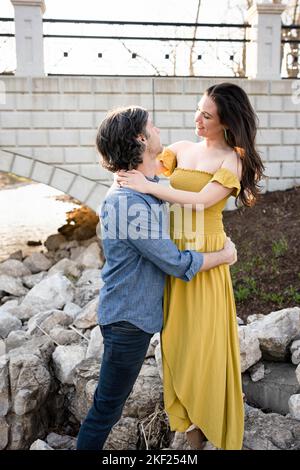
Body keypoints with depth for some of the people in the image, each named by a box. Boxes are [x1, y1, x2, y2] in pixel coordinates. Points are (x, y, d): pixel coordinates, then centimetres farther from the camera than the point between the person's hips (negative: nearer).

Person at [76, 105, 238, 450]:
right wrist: (224, 255, -5)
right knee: (107, 407, 6)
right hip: (129, 319, -10)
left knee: (111, 400, 24)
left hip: (132, 312, 10)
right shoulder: (133, 203, -28)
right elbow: (178, 264, -22)